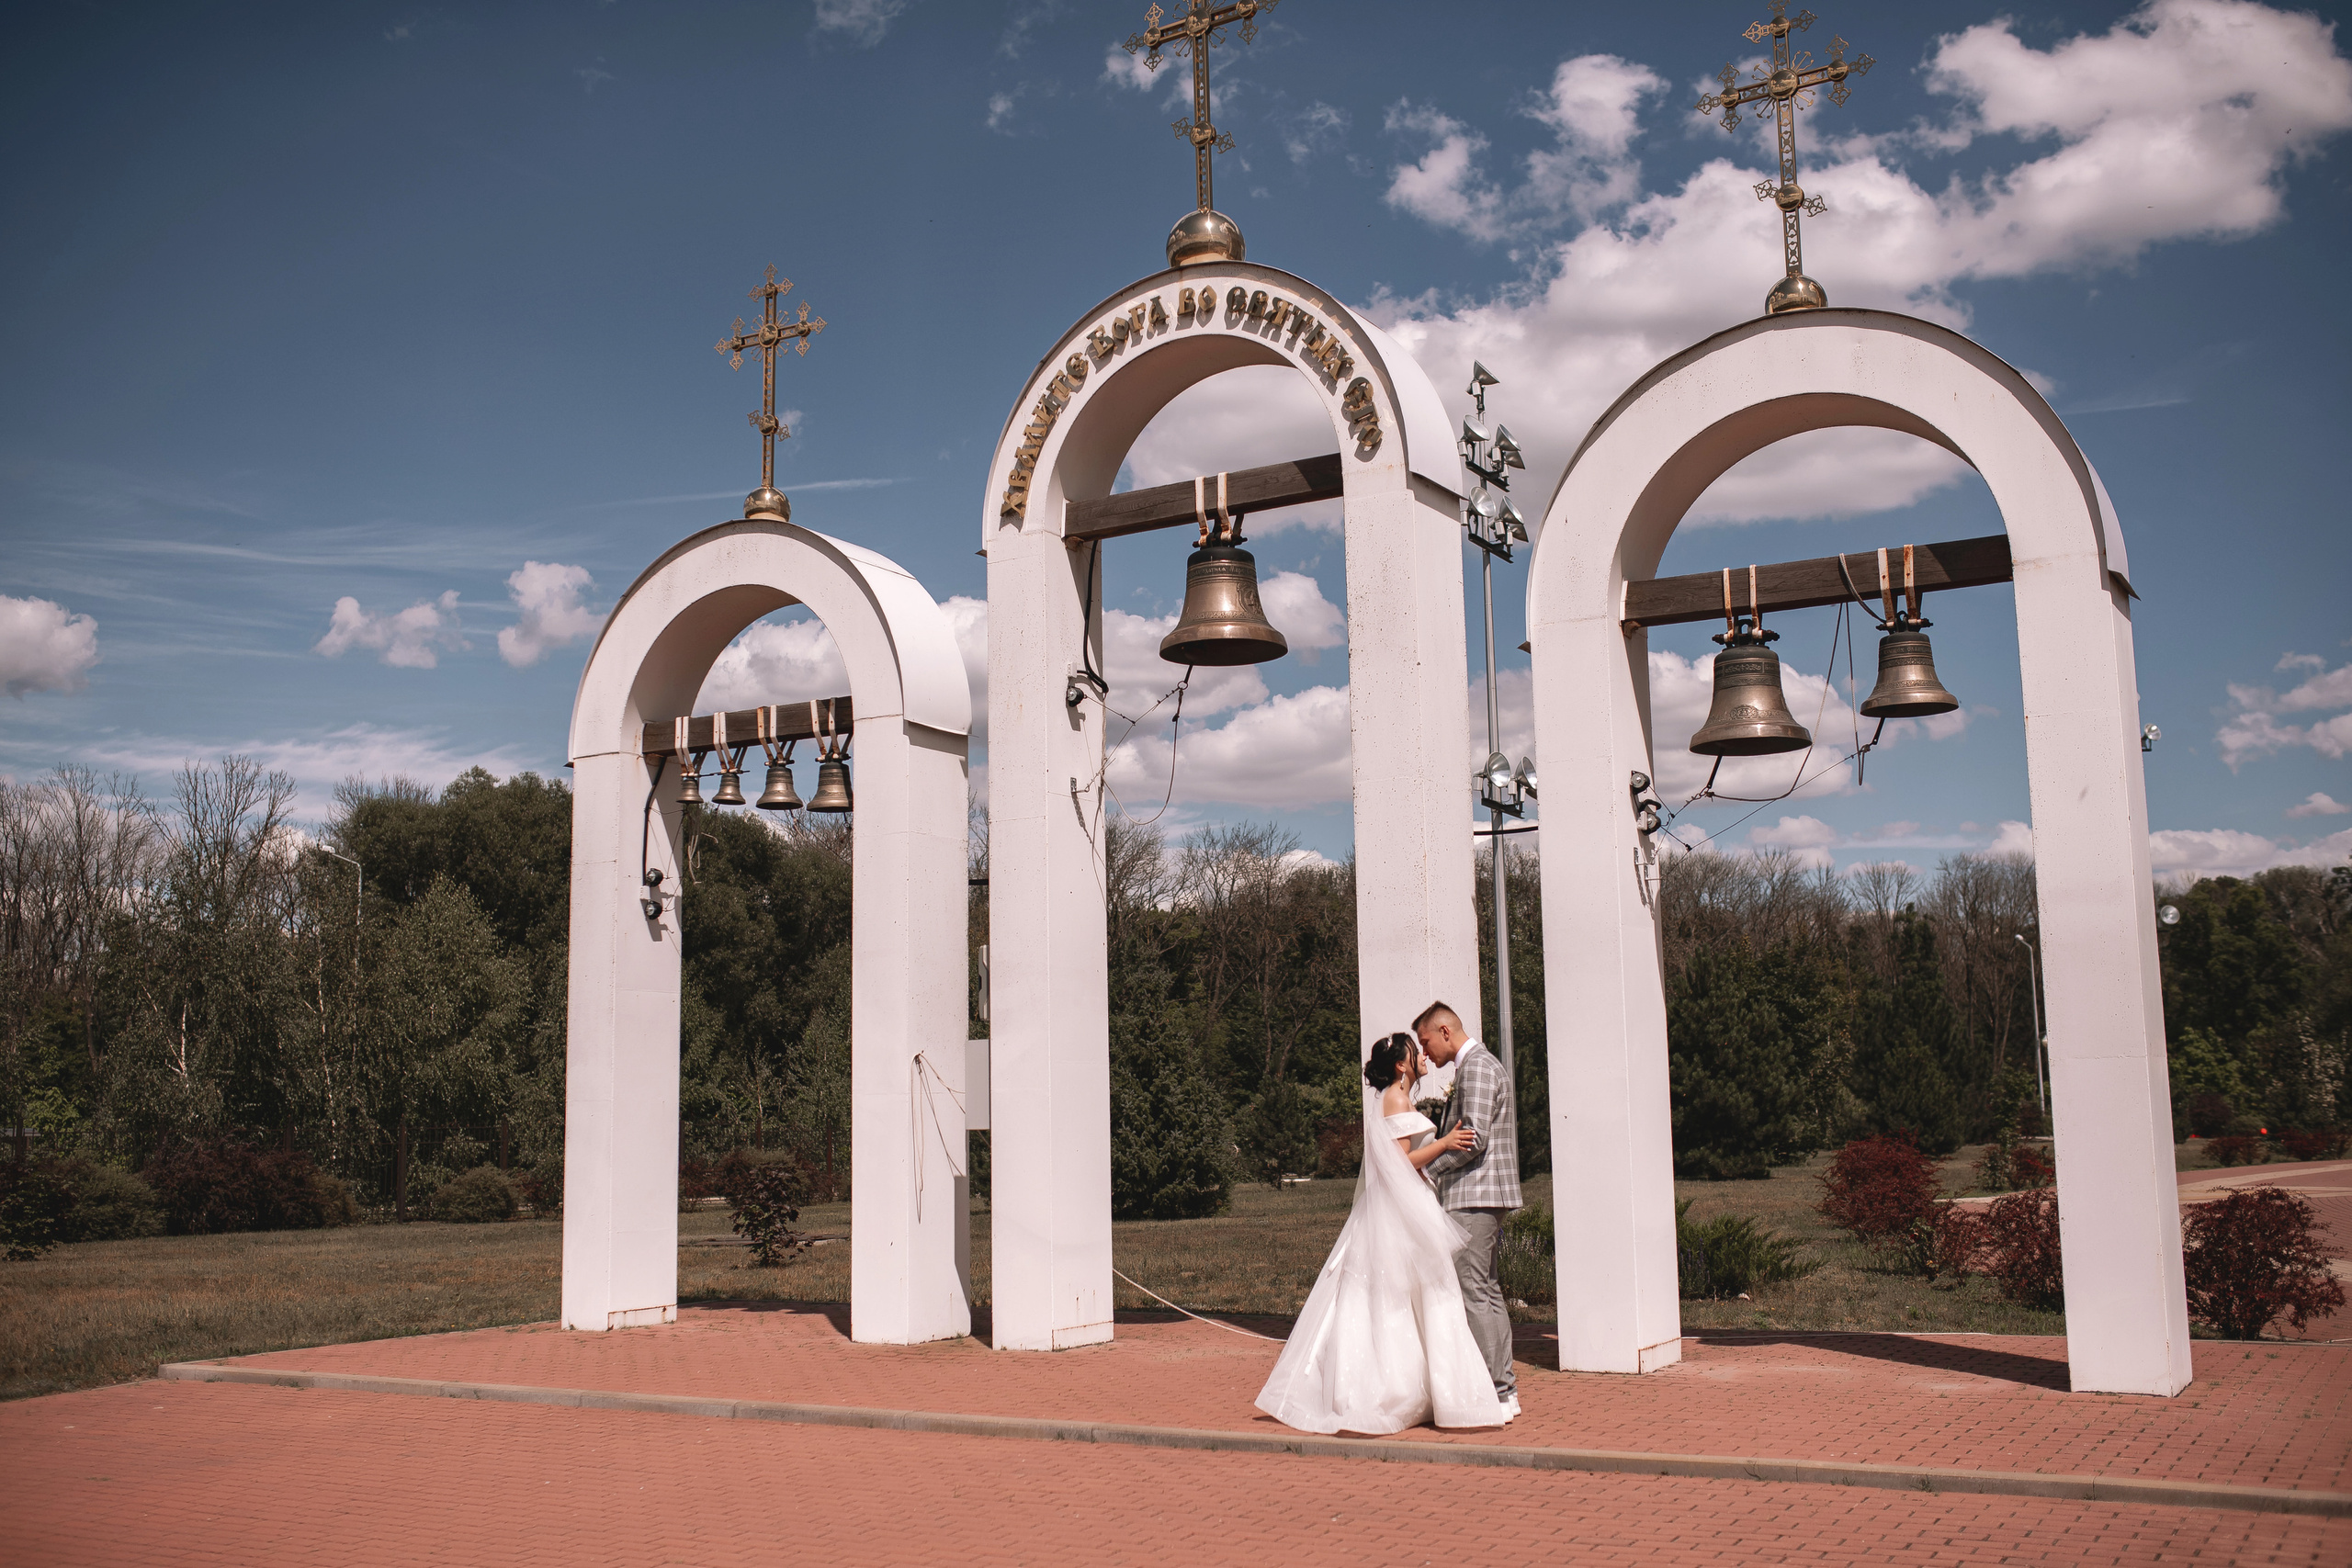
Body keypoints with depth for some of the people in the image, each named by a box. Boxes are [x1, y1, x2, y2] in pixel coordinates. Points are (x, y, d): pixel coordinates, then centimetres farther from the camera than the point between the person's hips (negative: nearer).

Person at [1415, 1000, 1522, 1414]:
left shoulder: (1477, 1066, -12)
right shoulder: (1477, 1066, 20)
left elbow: (1474, 1138, -20)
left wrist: (1425, 1171, -13)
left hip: (1473, 1196, -11)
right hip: (1481, 1196, 11)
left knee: (1472, 1292, -9)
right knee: (1486, 1291, 12)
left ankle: (1497, 1393, -8)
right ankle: (1504, 1388, 16)